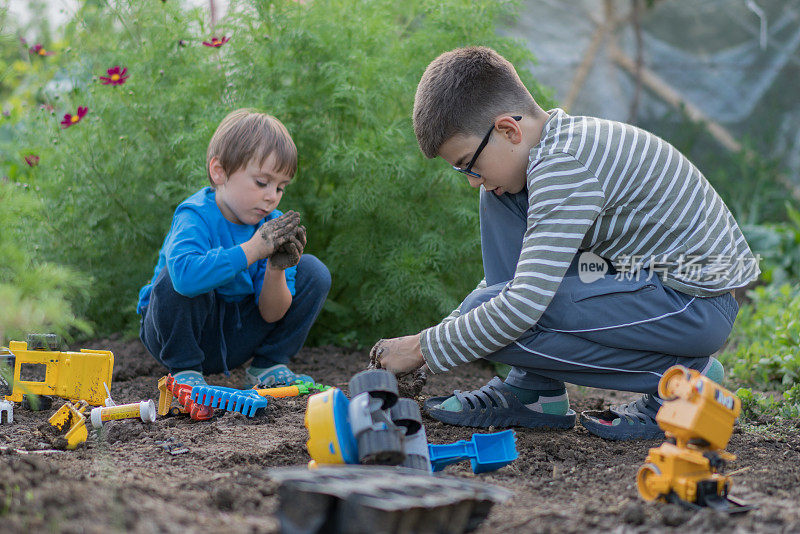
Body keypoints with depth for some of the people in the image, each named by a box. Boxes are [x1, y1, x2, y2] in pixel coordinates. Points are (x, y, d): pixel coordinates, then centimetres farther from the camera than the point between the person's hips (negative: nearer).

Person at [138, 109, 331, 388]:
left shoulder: (273, 225, -8)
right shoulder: (196, 217, -24)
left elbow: (272, 315, -9)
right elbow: (184, 274, -48)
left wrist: (276, 269, -29)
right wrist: (252, 249, -42)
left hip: (234, 340, 5)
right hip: (179, 332, -5)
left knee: (314, 272, -6)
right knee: (174, 277, -36)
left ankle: (268, 365, 6)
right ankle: (184, 372, -13)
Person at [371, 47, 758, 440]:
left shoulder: (565, 165, -24)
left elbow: (521, 307, -28)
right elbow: (516, 272, 20)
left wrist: (422, 349, -16)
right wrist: (448, 330, 12)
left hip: (697, 304, -10)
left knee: (489, 312, -20)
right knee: (498, 198, 9)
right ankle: (534, 391, 6)